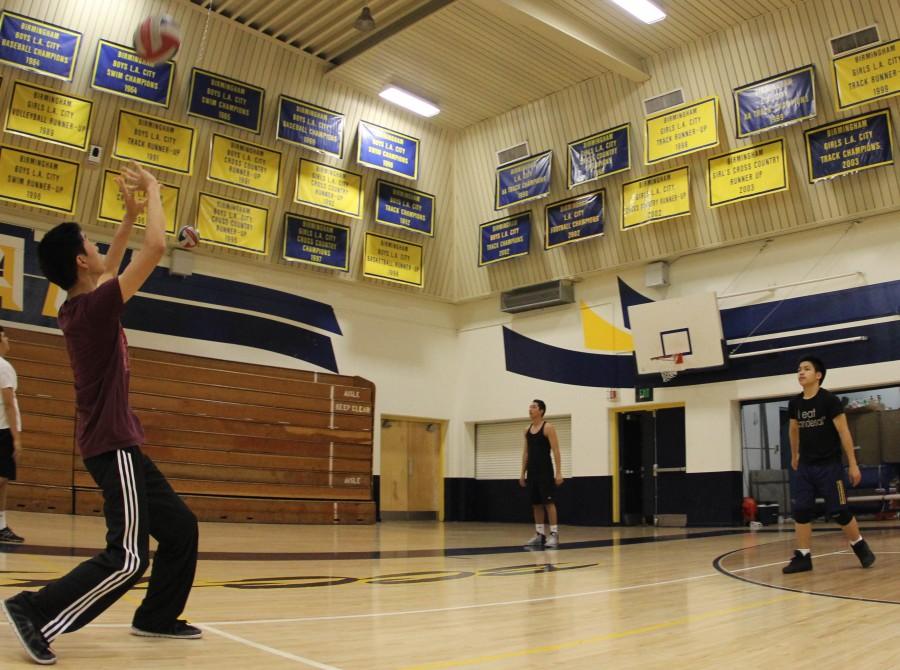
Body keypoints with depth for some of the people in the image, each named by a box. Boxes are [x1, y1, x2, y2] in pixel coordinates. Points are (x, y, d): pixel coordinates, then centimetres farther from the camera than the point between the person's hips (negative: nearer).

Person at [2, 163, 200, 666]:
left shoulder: (80, 306, 8)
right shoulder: (95, 306, -17)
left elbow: (110, 267, 27)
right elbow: (155, 249, -19)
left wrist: (131, 213, 22)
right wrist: (152, 194, -5)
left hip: (118, 441, 10)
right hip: (114, 444, -10)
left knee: (180, 527, 14)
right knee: (128, 556, -12)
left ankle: (158, 616, 24)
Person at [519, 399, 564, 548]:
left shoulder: (548, 428, -7)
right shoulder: (527, 430, 13)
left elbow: (555, 451, -12)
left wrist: (559, 472, -17)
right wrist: (523, 473, 12)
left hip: (545, 471, -7)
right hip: (532, 472, 7)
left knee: (549, 502, -8)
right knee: (536, 504, 8)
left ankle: (554, 534, -5)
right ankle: (539, 534, 14)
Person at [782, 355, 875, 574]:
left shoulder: (829, 399, -12)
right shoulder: (795, 403, 4)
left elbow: (843, 432, -12)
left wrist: (853, 464, -13)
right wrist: (794, 455, 29)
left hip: (829, 465, -5)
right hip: (805, 466, 5)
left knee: (839, 512, 0)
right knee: (801, 511, -2)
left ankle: (860, 546, 24)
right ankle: (803, 557, 4)